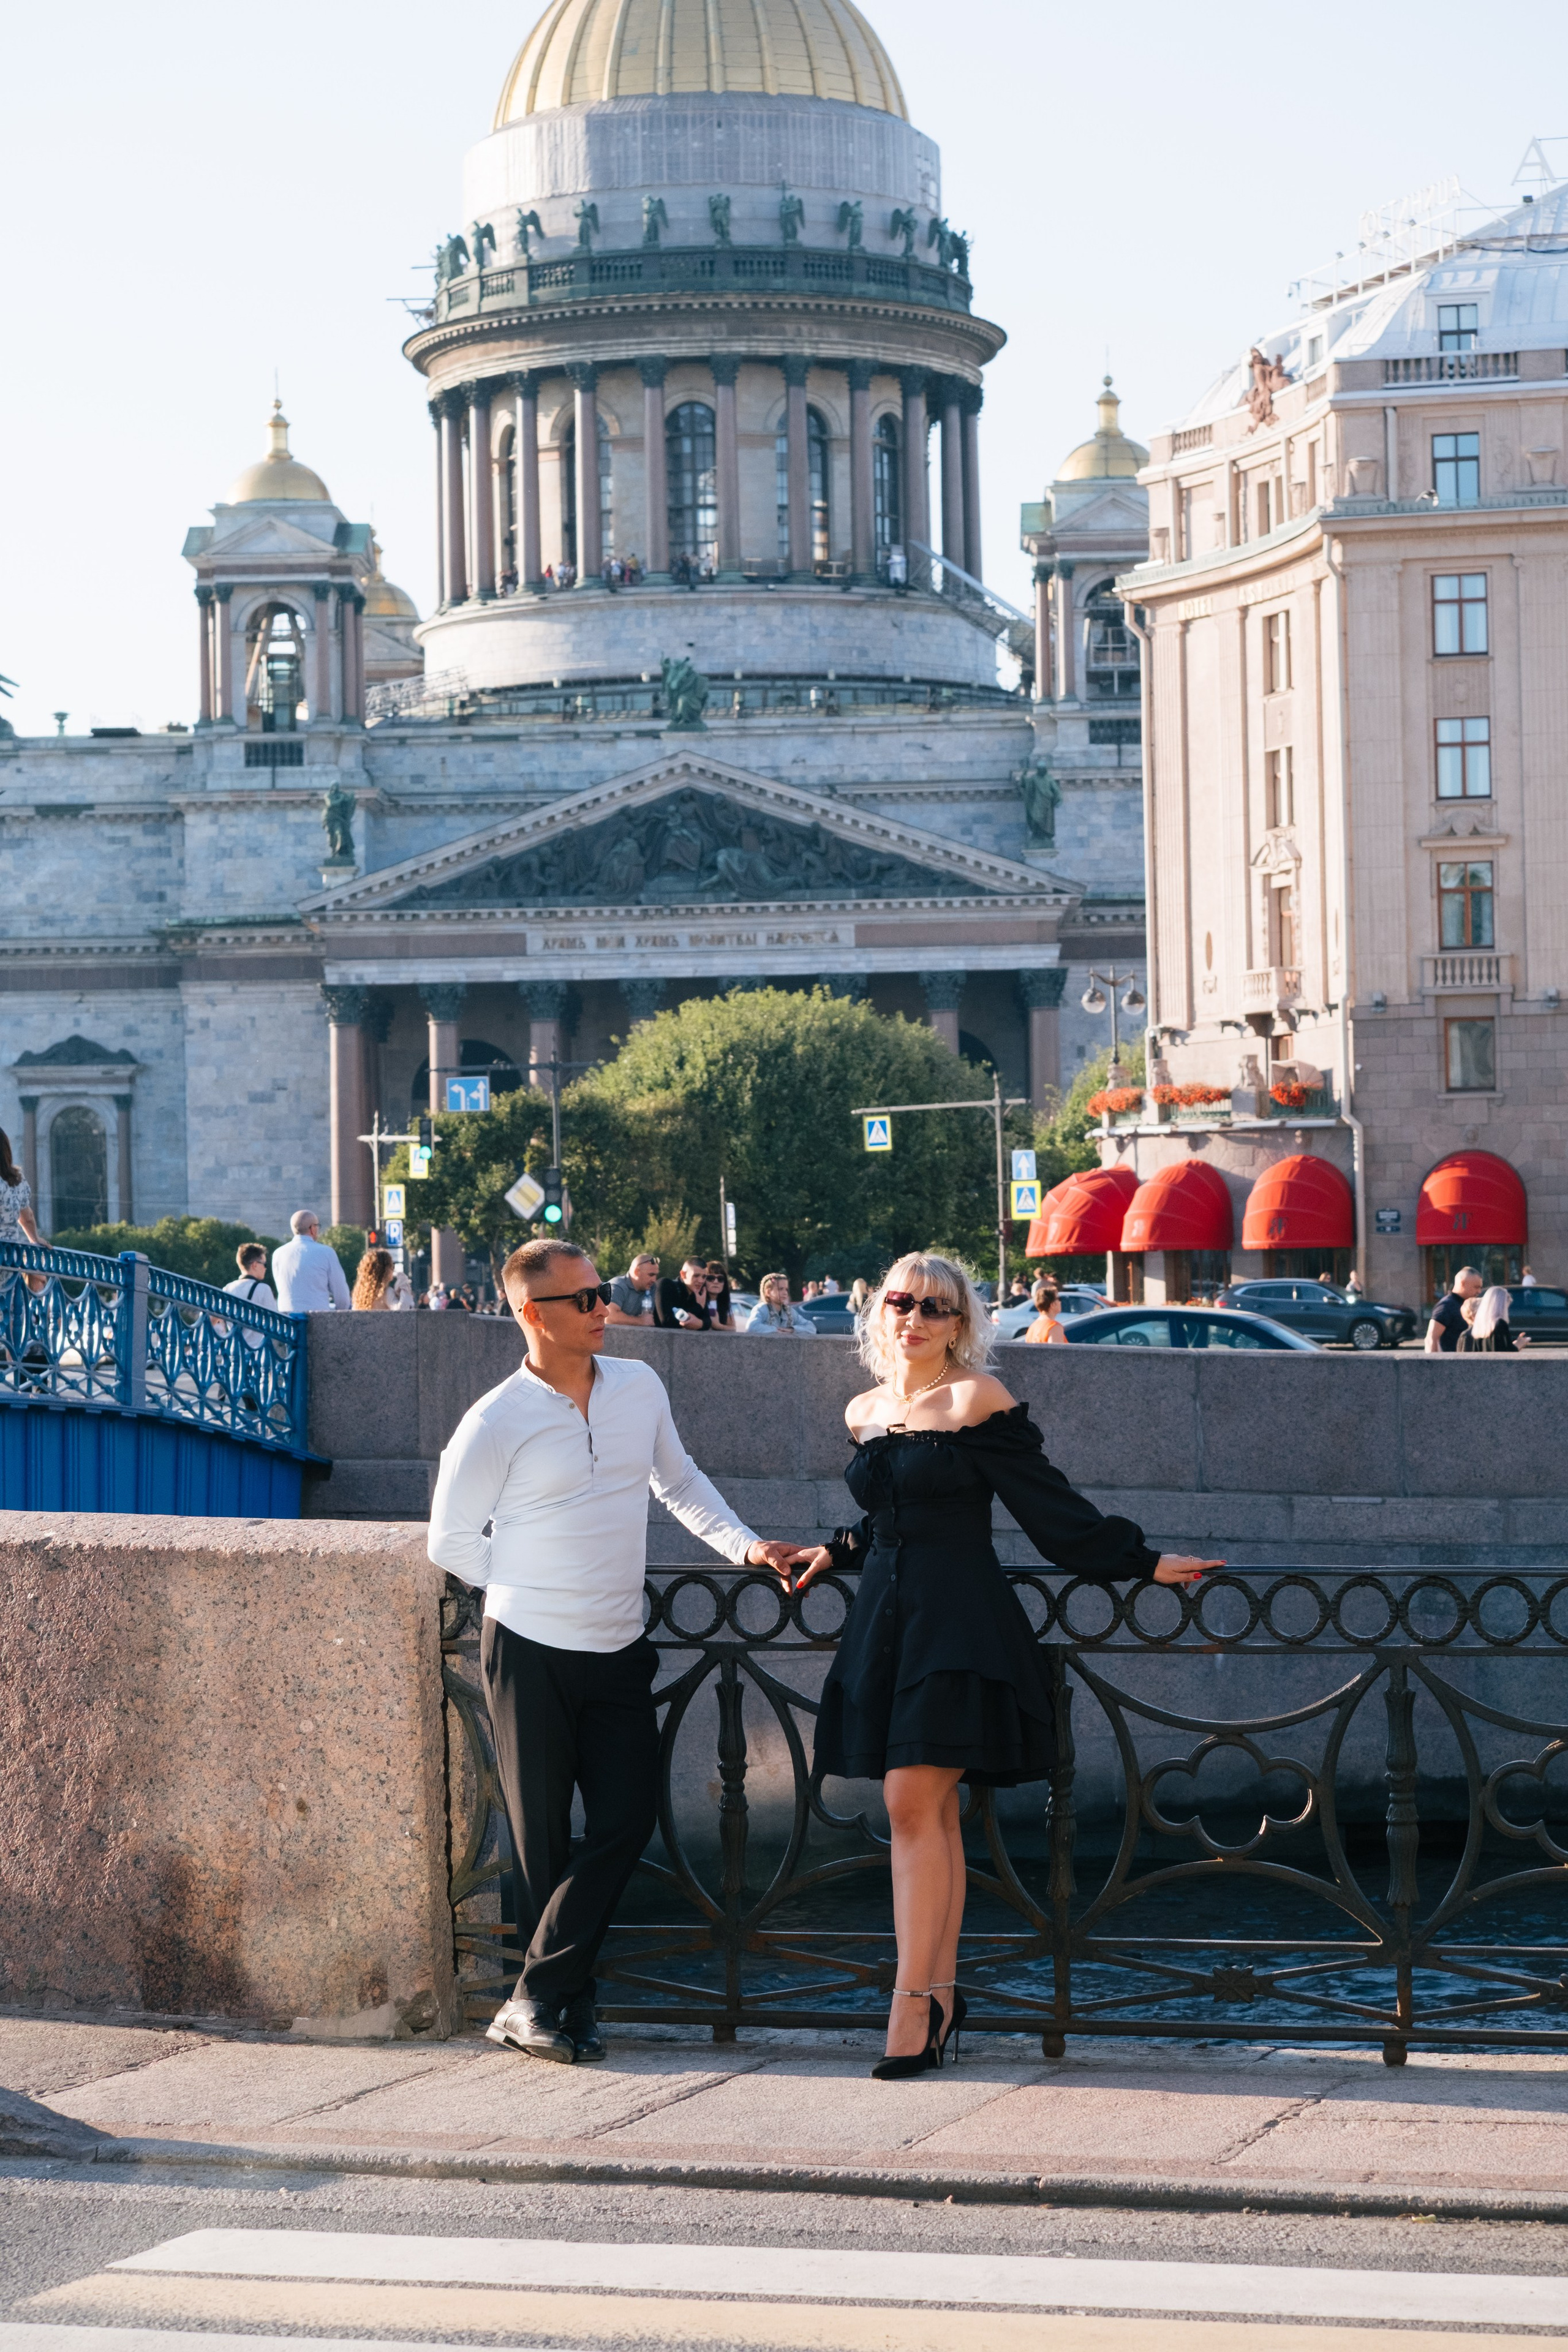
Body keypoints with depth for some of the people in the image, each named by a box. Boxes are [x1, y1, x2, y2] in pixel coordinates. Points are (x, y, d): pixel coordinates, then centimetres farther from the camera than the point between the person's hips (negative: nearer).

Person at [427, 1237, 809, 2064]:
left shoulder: (639, 1388, 6)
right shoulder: (496, 1424, -9)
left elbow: (680, 1482, 23)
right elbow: (451, 1543, 1)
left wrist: (745, 1547, 12)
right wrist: (533, 1589, 4)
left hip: (620, 1653, 5)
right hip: (530, 1653, -5)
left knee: (626, 1820, -5)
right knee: (543, 1841, 1)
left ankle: (535, 2002, -1)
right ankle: (570, 2005, 11)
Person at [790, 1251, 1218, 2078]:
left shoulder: (976, 1400, -6)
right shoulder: (865, 1413, 14)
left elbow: (1051, 1507, -3)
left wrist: (1142, 1562, -4)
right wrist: (837, 1551, 20)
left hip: (958, 1621, -6)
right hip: (884, 1615, 6)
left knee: (914, 1800, -14)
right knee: (931, 1812, 6)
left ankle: (913, 2001, -14)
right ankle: (941, 1992, 10)